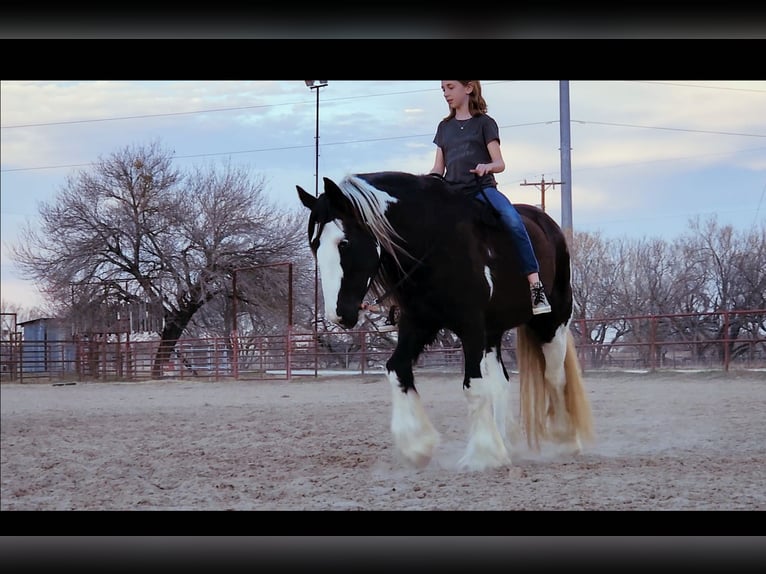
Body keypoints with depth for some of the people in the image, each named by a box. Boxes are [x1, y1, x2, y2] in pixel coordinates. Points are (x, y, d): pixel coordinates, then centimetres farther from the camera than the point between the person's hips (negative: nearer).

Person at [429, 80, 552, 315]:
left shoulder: (484, 123, 8)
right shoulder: (444, 127, 21)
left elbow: (500, 163, 1)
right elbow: (438, 168, 18)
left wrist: (488, 166, -23)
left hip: (482, 188, -4)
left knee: (513, 222, -33)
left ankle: (535, 285, -36)